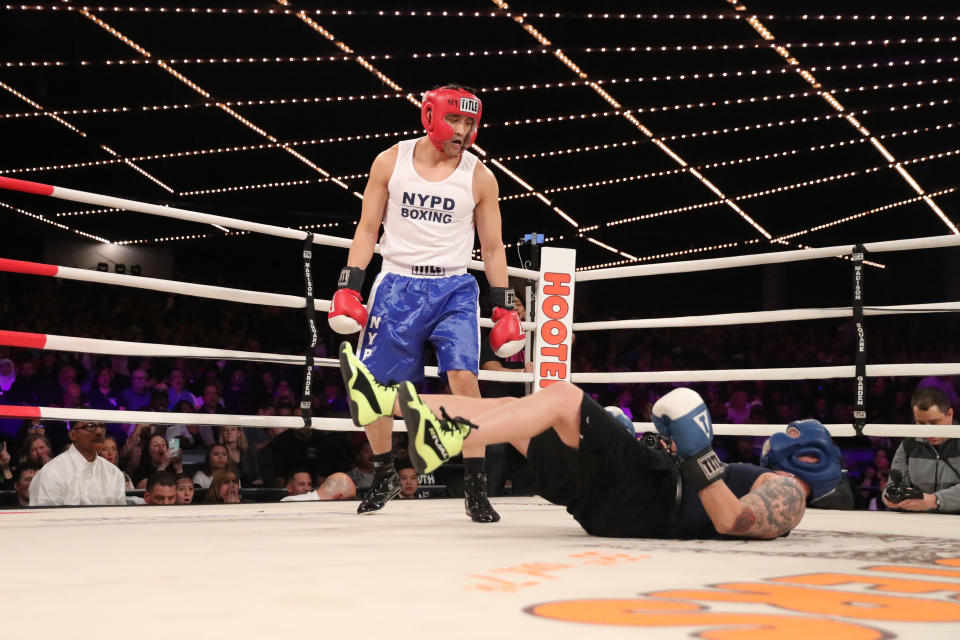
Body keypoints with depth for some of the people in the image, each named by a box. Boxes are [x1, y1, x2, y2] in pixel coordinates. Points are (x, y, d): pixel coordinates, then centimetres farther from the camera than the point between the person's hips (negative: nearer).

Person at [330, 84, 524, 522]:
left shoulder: (479, 178, 0)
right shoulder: (390, 162, 1)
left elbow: (492, 247, 6)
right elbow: (367, 228, 4)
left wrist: (504, 307, 0)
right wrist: (349, 286, -5)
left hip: (453, 290, -1)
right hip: (397, 285, 1)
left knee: (464, 378, -18)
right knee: (369, 385, 2)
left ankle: (476, 490, -8)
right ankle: (385, 477, 25)